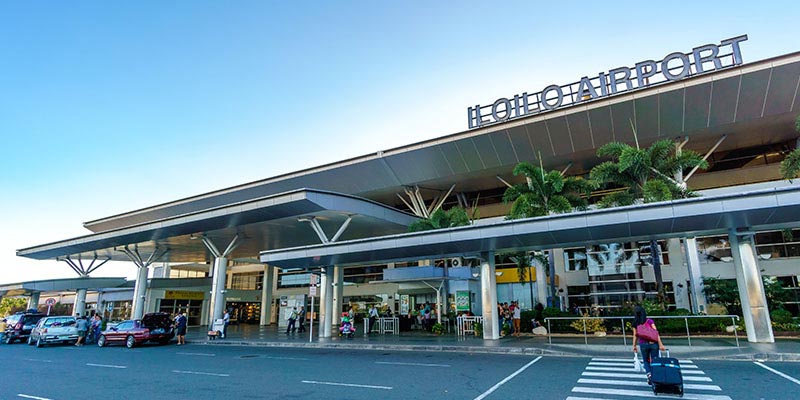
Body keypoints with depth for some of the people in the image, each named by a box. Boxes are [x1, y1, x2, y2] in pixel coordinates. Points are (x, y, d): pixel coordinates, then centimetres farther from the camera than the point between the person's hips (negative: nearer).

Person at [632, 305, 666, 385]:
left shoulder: (635, 324, 1)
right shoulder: (650, 321, -4)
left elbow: (635, 335, 3)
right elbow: (656, 333, -9)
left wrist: (634, 346, 11)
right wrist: (660, 344, -9)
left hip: (643, 344, 1)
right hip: (653, 343, -1)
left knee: (646, 361, 17)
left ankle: (649, 373, -5)